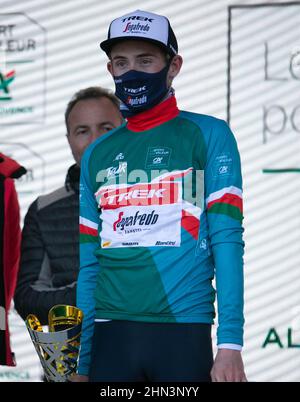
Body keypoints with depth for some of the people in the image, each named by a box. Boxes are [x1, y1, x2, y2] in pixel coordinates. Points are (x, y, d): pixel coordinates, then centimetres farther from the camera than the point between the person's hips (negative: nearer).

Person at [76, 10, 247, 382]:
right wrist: (80, 364, 10)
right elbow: (88, 263, 15)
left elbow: (227, 242, -5)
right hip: (111, 336, 4)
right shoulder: (97, 155, 14)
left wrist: (230, 344, -14)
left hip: (183, 329, -4)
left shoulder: (208, 135, 2)